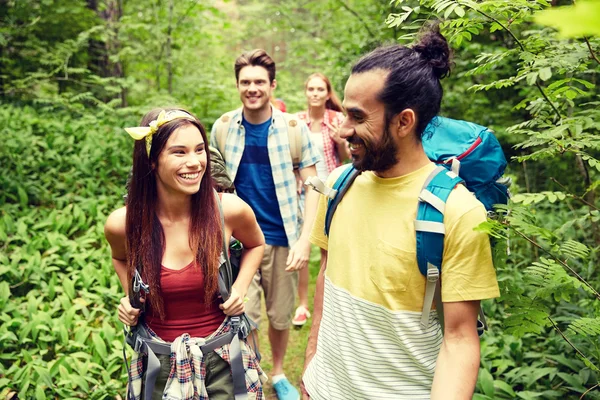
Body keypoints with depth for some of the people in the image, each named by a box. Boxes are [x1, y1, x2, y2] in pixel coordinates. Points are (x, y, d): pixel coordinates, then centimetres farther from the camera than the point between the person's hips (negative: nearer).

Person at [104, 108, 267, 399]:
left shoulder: (230, 210, -16)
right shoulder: (122, 224, -13)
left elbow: (255, 245, 8)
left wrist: (240, 289, -6)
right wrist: (130, 298, -2)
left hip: (223, 357, 0)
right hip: (160, 364, 1)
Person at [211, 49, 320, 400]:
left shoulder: (293, 127, -6)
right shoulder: (223, 127, -1)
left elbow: (312, 186, -5)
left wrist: (305, 239, -13)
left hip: (282, 238, 0)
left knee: (281, 316, 13)